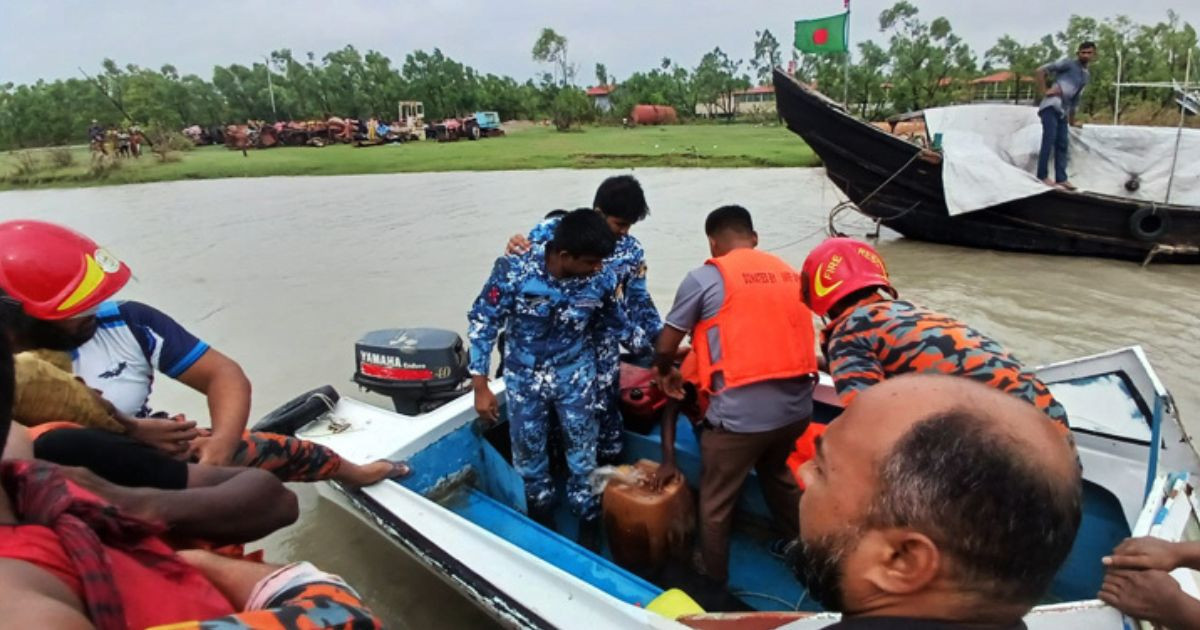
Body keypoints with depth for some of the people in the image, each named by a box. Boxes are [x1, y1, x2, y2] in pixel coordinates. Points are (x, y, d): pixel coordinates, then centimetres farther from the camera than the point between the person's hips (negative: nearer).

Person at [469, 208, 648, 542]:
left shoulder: (602, 278, -20)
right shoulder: (513, 270, -27)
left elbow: (613, 323, 1)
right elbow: (482, 321, -16)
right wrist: (480, 386, -15)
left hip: (575, 374, 1)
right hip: (524, 376, 0)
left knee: (582, 452, 10)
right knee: (528, 452, 16)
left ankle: (588, 528, 34)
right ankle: (541, 522, 43)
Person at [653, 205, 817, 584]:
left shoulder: (705, 277, -4)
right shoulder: (788, 272, 12)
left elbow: (665, 347, -1)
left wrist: (666, 374, 21)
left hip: (740, 413, -6)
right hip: (796, 405, 7)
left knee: (715, 504, 14)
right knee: (777, 474, 34)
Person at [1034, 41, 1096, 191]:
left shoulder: (1087, 75, 22)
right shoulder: (1068, 64, 0)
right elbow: (1040, 70, -5)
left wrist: (1072, 118, 28)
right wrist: (1045, 90, -11)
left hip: (1063, 111, 8)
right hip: (1052, 106, -8)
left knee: (1063, 144, 5)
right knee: (1049, 139, -13)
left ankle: (1061, 178, 8)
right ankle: (1043, 176, -10)